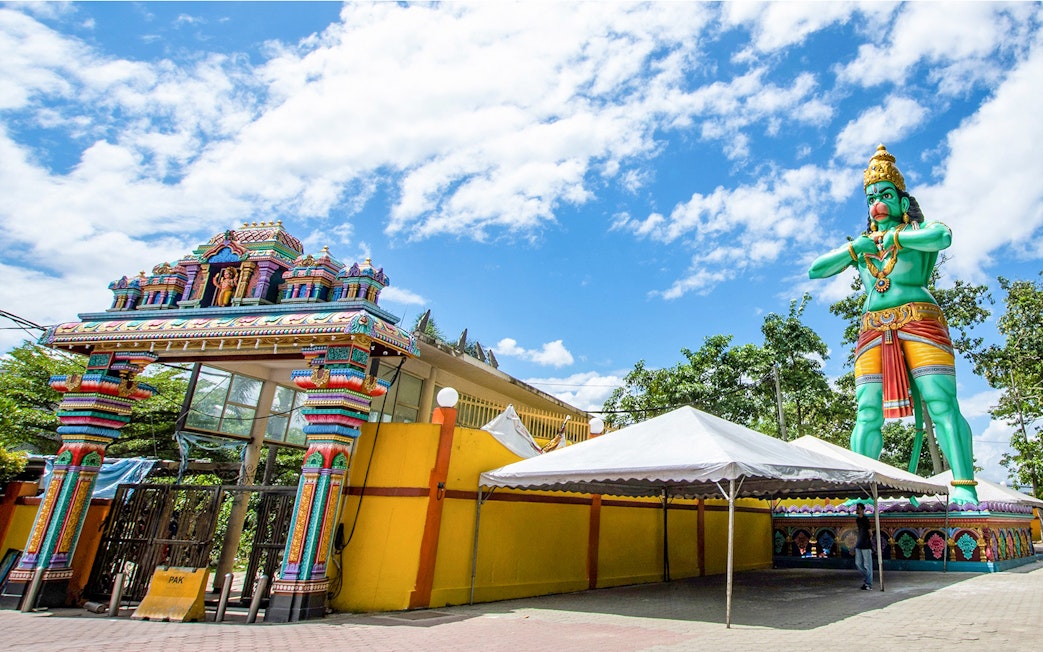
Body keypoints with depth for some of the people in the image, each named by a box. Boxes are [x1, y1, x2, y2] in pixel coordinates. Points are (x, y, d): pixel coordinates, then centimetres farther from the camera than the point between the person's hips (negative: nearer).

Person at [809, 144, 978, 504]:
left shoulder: (919, 231, 13)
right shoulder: (862, 245, 25)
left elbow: (943, 237, -13)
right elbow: (815, 271, 15)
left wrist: (895, 236, -1)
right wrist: (853, 249, 4)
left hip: (919, 323, -3)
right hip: (873, 332, 3)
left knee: (942, 405, -14)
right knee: (867, 414, -7)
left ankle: (964, 488, -15)